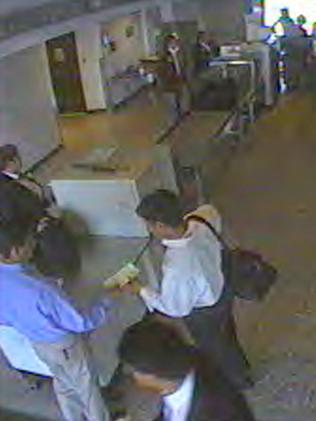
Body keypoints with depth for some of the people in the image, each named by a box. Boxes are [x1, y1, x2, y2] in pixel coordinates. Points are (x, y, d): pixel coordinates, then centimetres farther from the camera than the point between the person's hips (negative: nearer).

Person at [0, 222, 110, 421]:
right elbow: (81, 323, -29)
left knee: (63, 384, 31)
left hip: (37, 343, 7)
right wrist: (107, 303, -14)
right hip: (64, 345, -6)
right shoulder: (41, 290, -42)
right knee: (86, 386, 22)